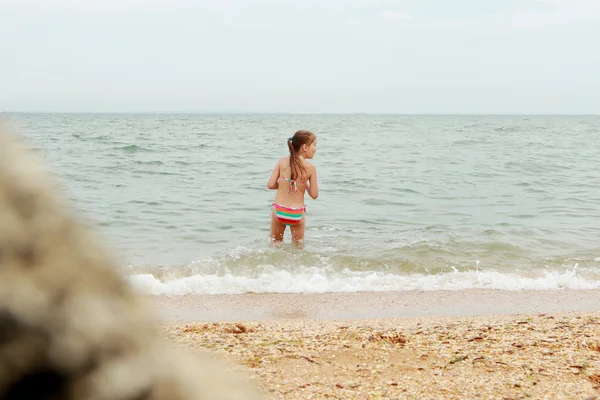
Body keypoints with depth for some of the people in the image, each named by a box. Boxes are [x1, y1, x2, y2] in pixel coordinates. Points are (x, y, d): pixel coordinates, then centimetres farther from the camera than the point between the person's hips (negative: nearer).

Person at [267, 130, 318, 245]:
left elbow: (270, 185, -4)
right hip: (297, 213, -1)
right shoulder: (310, 168, -8)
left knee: (275, 243, 21)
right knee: (298, 246, 19)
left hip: (278, 210, 2)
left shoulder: (282, 162, -3)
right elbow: (314, 195, -5)